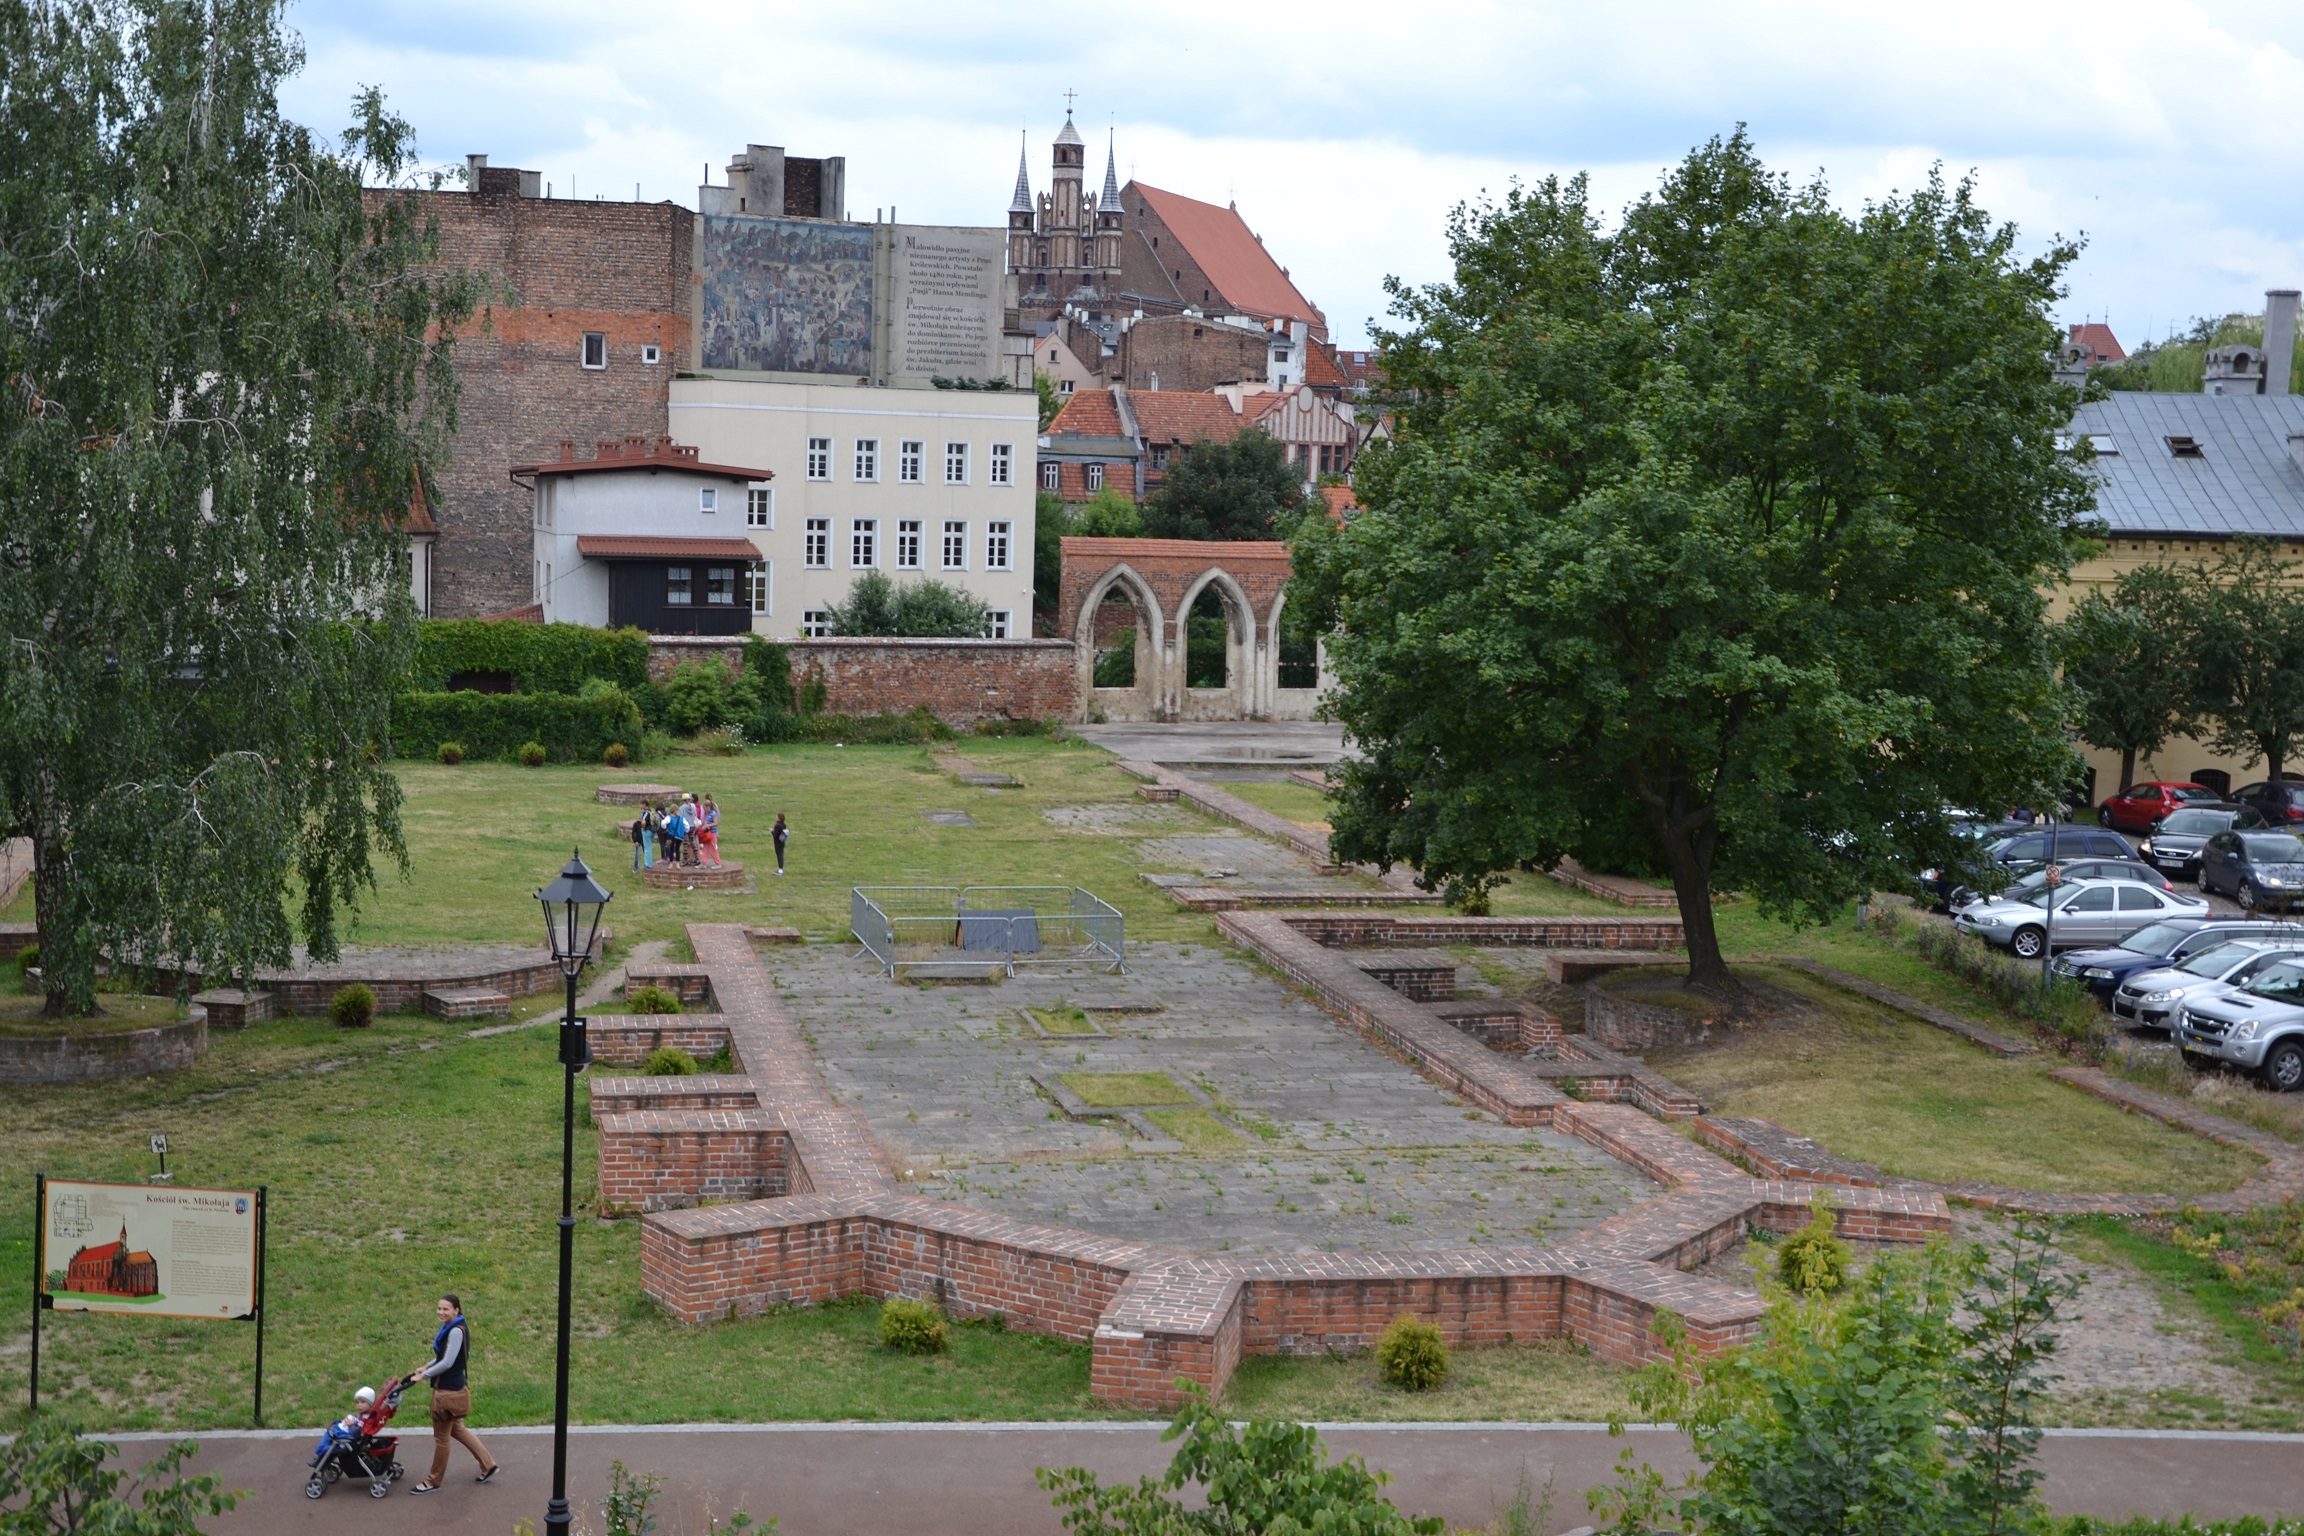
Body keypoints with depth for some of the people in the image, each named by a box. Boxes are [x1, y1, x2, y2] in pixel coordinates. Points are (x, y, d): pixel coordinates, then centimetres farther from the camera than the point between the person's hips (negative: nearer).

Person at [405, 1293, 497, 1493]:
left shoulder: (456, 1331, -23)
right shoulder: (451, 1328, 7)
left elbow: (447, 1363, -24)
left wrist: (423, 1375, -15)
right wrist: (426, 1367, 10)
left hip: (450, 1391, -10)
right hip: (451, 1388, 10)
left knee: (441, 1435, 4)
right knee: (456, 1429, 22)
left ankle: (434, 1482, 18)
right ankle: (488, 1464, 28)